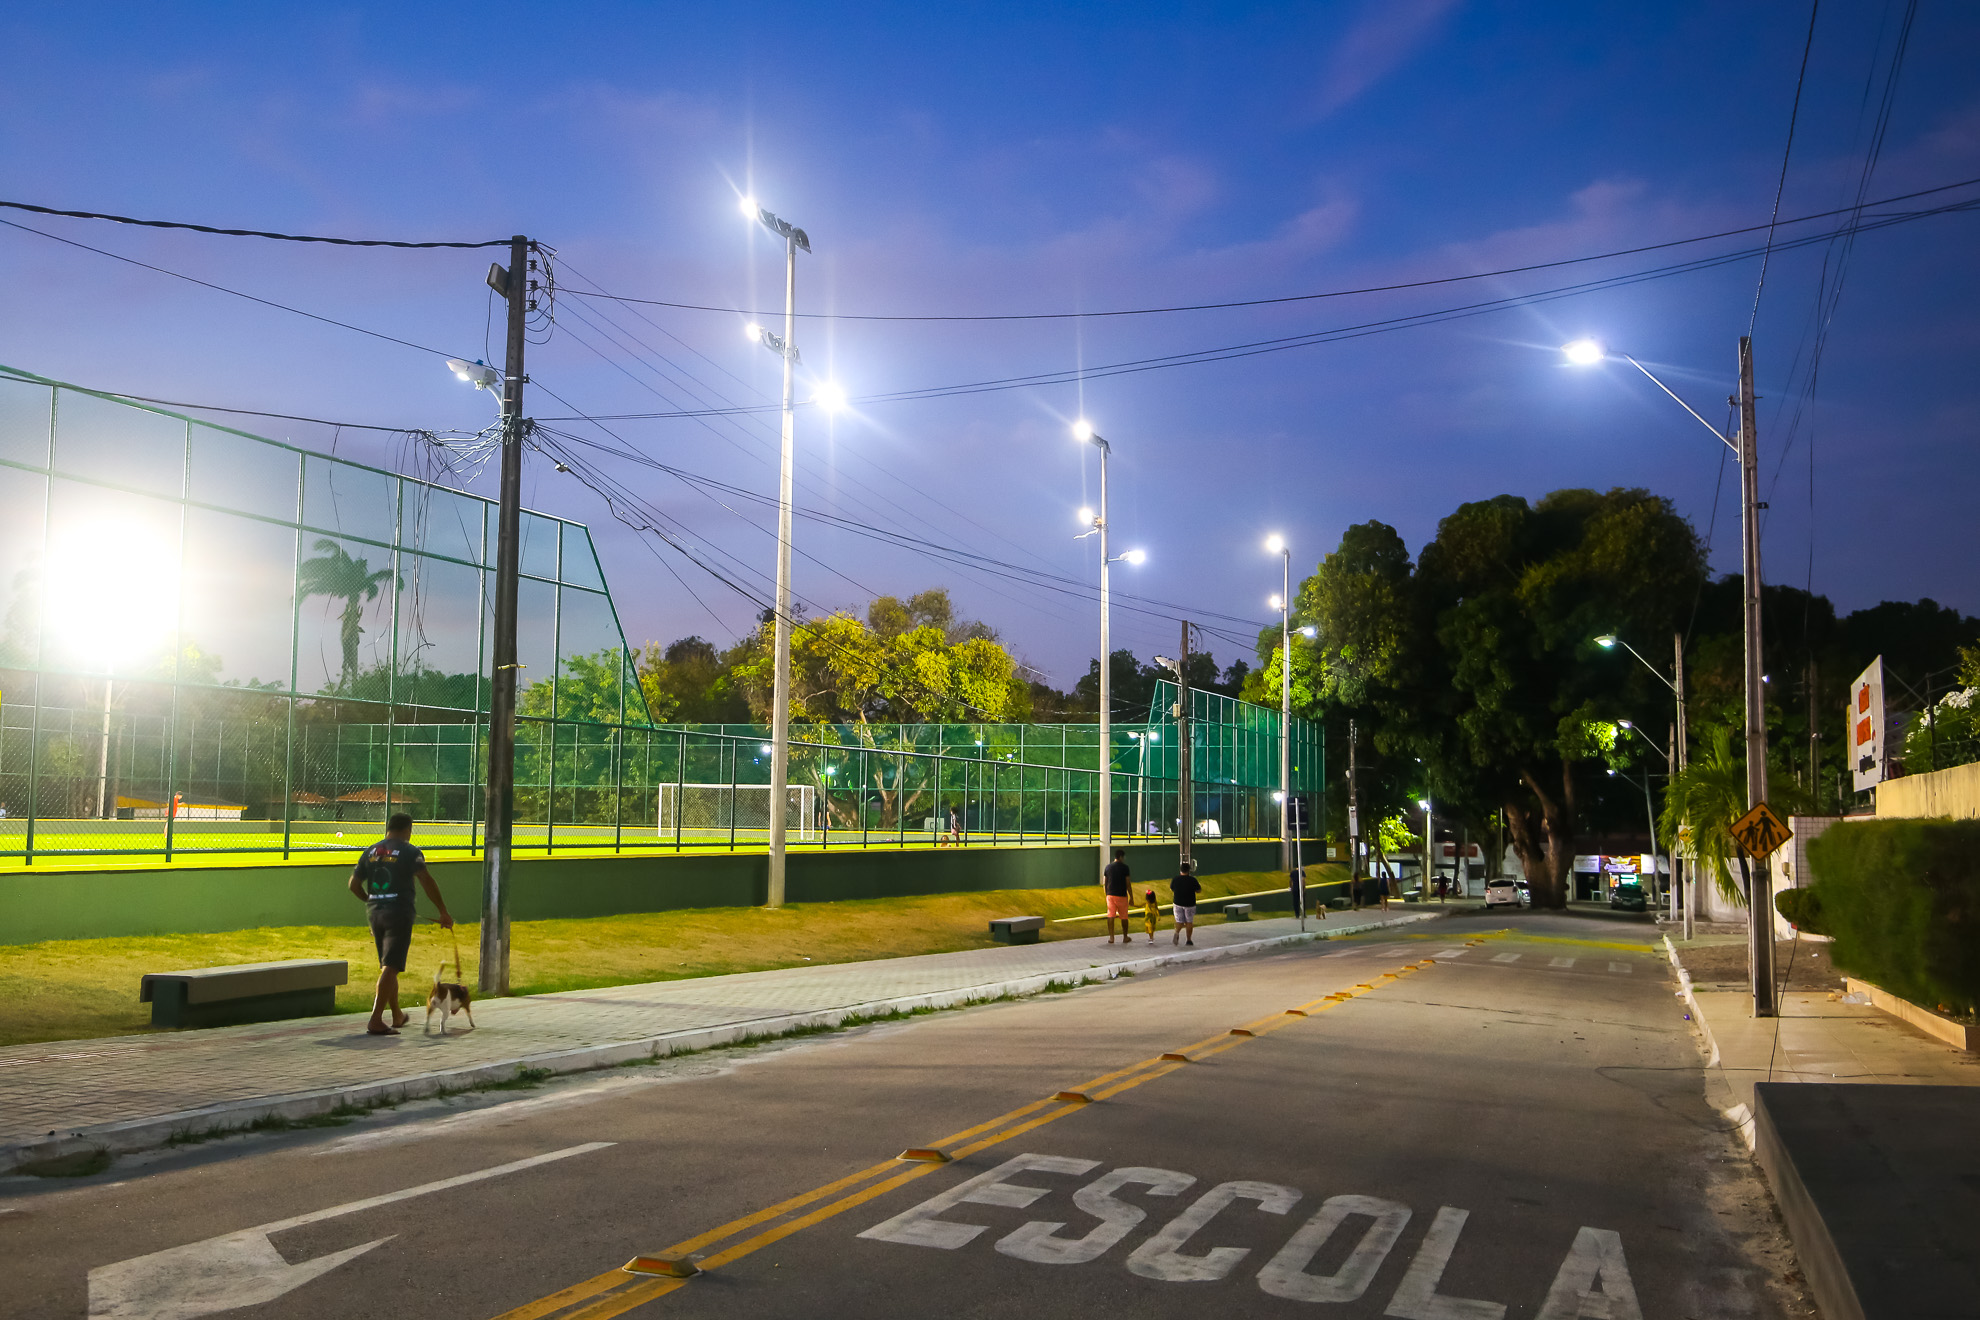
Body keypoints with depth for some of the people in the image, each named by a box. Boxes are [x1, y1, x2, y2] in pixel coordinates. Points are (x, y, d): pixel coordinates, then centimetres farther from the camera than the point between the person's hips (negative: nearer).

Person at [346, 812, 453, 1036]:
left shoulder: (370, 852, 11)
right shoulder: (409, 852, -5)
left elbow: (354, 884, 11)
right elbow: (427, 882, -14)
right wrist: (444, 912, -10)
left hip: (374, 913, 6)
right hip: (399, 913, -6)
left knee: (388, 966, 18)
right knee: (390, 967, -8)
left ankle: (397, 1016, 31)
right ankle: (375, 1021, -16)